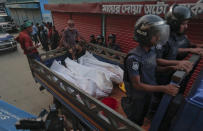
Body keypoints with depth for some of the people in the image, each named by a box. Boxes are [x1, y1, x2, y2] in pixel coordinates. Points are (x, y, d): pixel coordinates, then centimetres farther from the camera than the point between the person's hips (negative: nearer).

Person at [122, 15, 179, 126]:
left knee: (142, 117, 32)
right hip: (137, 97, -7)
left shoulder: (152, 49, -10)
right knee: (134, 122, 22)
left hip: (149, 93, 7)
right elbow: (137, 85, -29)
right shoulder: (133, 58, -34)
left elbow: (154, 69, 4)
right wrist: (163, 88, -32)